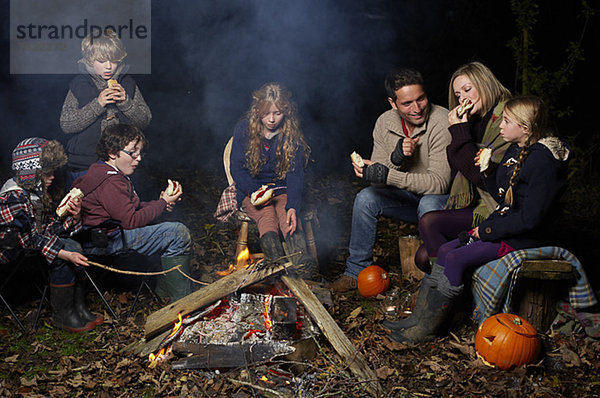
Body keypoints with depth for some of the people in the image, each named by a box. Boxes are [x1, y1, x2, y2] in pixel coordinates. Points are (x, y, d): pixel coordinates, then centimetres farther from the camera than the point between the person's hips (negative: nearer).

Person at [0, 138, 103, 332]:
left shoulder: (40, 191, 7)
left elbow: (51, 227, 4)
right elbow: (32, 238, -27)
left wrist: (74, 216, -16)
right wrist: (66, 255, -34)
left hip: (32, 244, 8)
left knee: (72, 247, -10)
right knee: (63, 253, -23)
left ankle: (78, 309, -6)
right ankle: (62, 315, -15)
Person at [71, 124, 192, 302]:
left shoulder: (101, 171, 14)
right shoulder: (110, 183, -21)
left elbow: (128, 208, 21)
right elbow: (131, 221, -23)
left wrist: (159, 203, 4)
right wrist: (162, 203, -10)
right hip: (103, 242, -12)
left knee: (177, 229, 19)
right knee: (178, 234, -20)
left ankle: (164, 287, 24)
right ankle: (182, 301, -10)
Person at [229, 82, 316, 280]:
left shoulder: (292, 134, -4)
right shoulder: (244, 129, -3)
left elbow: (295, 174, -12)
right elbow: (237, 169, -2)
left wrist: (293, 206, -31)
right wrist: (256, 193, -22)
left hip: (282, 191, 0)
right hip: (251, 191, 0)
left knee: (288, 216, -33)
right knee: (266, 216, -33)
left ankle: (301, 261, -61)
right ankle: (280, 262, -60)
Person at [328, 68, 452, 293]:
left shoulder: (442, 123, -25)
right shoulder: (384, 123, -7)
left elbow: (439, 183, -31)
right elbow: (378, 176, -6)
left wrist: (388, 176, -38)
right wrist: (395, 159, -28)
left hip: (445, 199, -5)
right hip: (409, 195, 5)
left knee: (428, 205, -36)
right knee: (365, 199, -15)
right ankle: (356, 271, -1)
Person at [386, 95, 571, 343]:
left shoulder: (542, 160, -20)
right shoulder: (514, 150, 10)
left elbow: (530, 218, -24)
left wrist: (487, 230, -17)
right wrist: (488, 172, 1)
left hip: (522, 239, -9)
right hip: (501, 227, 10)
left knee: (456, 259, -21)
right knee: (444, 251, -4)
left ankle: (426, 329, -10)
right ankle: (420, 315, -1)